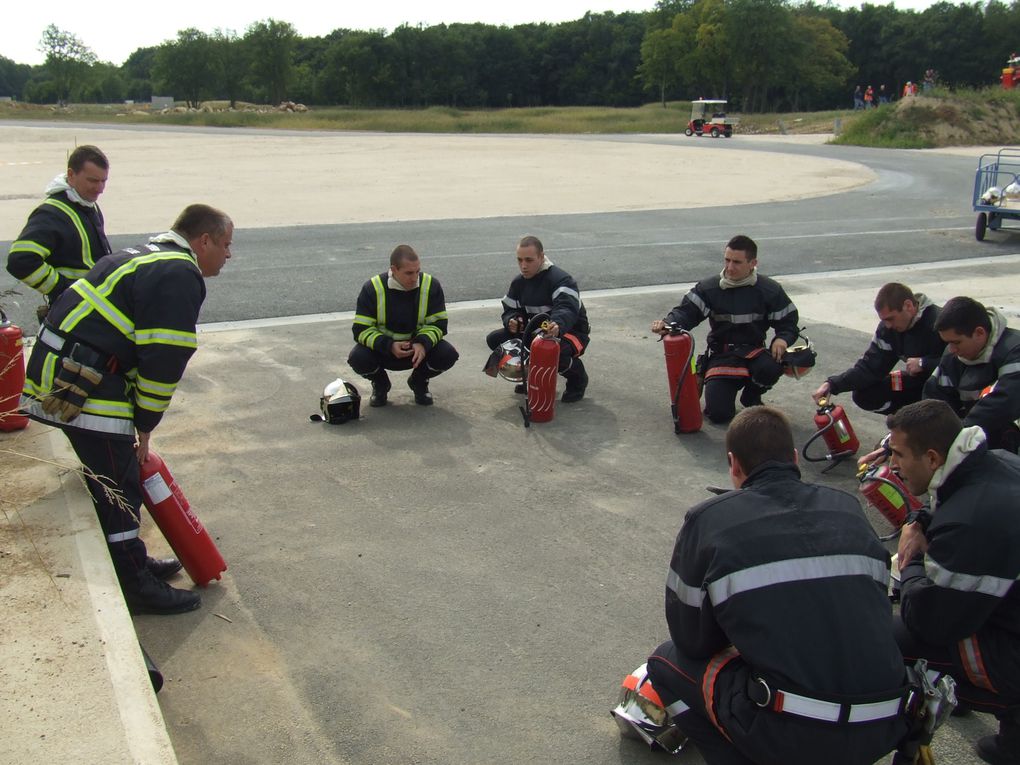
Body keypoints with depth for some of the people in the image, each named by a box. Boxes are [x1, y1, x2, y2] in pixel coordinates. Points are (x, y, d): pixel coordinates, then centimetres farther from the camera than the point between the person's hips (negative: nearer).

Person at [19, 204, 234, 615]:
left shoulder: (149, 257, 19)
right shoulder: (179, 276, -14)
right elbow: (164, 359, -18)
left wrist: (140, 423, 20)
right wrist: (145, 427, -7)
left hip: (57, 370, 11)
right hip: (79, 381, -11)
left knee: (114, 482, 20)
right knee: (118, 485, -2)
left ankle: (133, 563, 33)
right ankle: (136, 588, 8)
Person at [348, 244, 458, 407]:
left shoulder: (431, 285, -14)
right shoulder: (373, 288, -18)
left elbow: (438, 323, -11)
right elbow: (361, 329, -18)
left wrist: (423, 344, -32)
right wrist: (389, 346, -34)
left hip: (419, 347, 1)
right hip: (382, 349, -1)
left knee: (448, 354, -26)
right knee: (357, 358, -30)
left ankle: (419, 382, 8)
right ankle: (380, 384, 7)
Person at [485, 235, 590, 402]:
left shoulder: (560, 279, -25)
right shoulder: (518, 282, -1)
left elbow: (567, 309, -43)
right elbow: (510, 310, 4)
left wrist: (557, 325, -66)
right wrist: (511, 321, -22)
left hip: (571, 331, -7)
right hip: (537, 332, 7)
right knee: (495, 339, -8)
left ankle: (577, 378, -4)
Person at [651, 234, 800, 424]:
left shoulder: (769, 290, -2)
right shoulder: (709, 288, -4)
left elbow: (788, 320, 4)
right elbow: (687, 311, -10)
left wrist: (782, 339, -19)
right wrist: (667, 324, -32)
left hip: (753, 351, 1)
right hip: (721, 355, -1)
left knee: (772, 366, -37)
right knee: (718, 413, -20)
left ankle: (751, 396, 0)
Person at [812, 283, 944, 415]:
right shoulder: (889, 327, -9)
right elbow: (870, 367, -10)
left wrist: (923, 363, -33)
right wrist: (832, 384, -21)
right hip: (916, 380, 6)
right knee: (865, 395, -7)